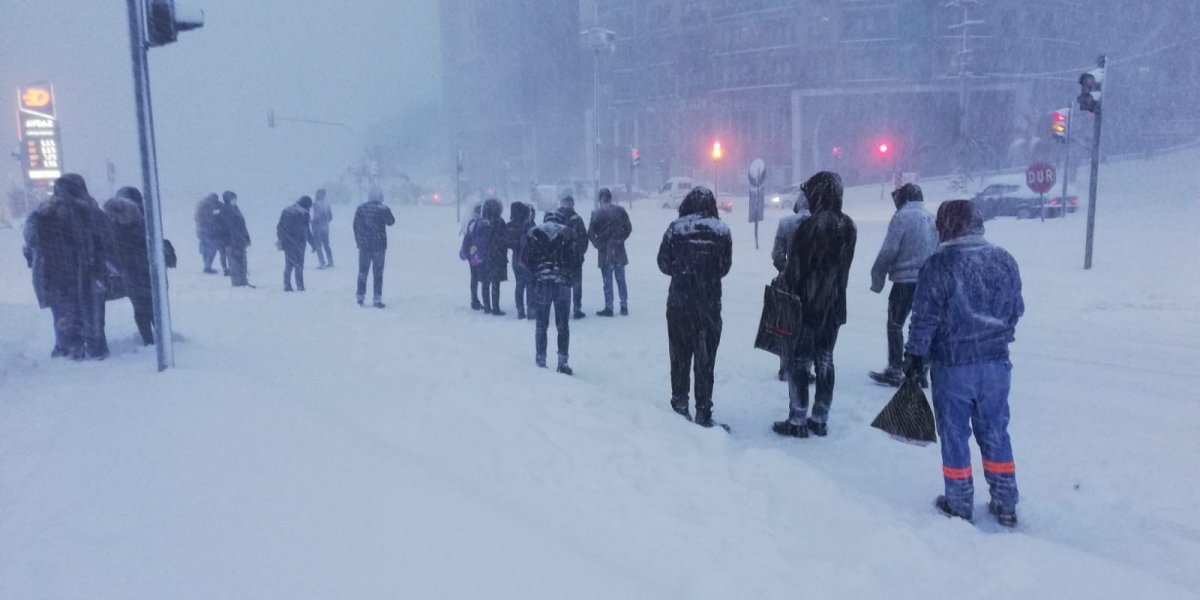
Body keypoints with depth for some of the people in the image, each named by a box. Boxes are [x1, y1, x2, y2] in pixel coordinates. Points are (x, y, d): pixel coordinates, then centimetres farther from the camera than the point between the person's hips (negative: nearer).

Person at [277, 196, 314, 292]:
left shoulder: (286, 211, 12)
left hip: (287, 242, 5)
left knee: (288, 264, 12)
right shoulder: (303, 213, -6)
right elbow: (306, 231, -9)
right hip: (298, 243, -5)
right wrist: (313, 243, -4)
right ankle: (300, 286, -4)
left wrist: (281, 240, 17)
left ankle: (287, 285, 8)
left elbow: (279, 227, 11)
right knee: (299, 264, 0)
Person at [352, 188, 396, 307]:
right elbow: (391, 222, 5)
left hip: (364, 245, 3)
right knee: (378, 273, 2)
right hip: (379, 246, -3)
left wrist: (358, 241, 15)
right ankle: (377, 299, 1)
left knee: (362, 271, 14)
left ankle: (360, 296, 17)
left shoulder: (361, 208, 1)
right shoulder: (383, 209, -11)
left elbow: (355, 226, 6)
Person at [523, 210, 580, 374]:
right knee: (563, 326, 8)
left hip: (541, 283, 0)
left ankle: (541, 360, 12)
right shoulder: (568, 233, 6)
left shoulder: (534, 233, 6)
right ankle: (563, 362, 4)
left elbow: (525, 260, 4)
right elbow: (576, 258, 1)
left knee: (541, 325, 11)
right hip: (563, 284, 0)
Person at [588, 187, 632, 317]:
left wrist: (597, 243, -1)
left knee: (607, 281, 3)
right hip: (619, 250, 3)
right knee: (621, 279, 12)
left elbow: (590, 232, -14)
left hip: (605, 251, -3)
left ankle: (609, 307, 4)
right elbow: (628, 228, 4)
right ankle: (624, 307, 14)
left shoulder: (598, 213, -10)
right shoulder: (620, 211, 1)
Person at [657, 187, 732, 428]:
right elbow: (725, 267, 2)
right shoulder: (722, 230, -5)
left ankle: (680, 404, 20)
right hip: (710, 303, 0)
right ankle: (703, 412, 10)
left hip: (679, 302, 0)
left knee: (680, 354, 14)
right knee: (705, 358, 8)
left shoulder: (676, 228, -8)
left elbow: (664, 263, -1)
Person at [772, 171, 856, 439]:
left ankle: (797, 421, 5)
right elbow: (844, 267, 10)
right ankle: (820, 419, 19)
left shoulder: (811, 225, -18)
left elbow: (795, 268, -16)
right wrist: (835, 292, 17)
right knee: (825, 361, 13)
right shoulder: (849, 226, 6)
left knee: (798, 361, 2)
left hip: (807, 304, -7)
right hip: (834, 306, 7)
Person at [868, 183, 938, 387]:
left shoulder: (902, 217, -9)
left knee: (895, 324, 3)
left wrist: (877, 278, -5)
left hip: (905, 280, -6)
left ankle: (895, 371, 4)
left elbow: (888, 251, -13)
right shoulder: (931, 218, 10)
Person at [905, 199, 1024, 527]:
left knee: (954, 435, 9)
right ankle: (1006, 505, 24)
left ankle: (959, 504, 18)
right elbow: (1016, 309, 9)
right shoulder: (1005, 260, -1)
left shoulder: (939, 265, -16)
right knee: (995, 433, 16)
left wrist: (914, 356, -1)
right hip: (996, 364, 5)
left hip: (951, 365, -4)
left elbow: (924, 319, -13)